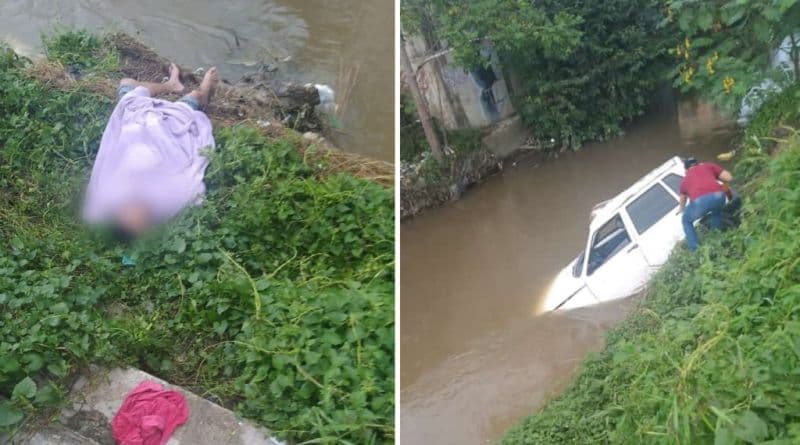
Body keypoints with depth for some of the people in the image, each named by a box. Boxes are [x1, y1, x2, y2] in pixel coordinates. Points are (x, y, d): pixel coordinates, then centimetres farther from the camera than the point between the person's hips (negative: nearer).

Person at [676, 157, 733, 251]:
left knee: (686, 221, 29)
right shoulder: (709, 166, 31)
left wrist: (681, 208, 76)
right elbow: (729, 177, 24)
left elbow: (683, 198, 54)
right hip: (718, 196, 2)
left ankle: (696, 250, 18)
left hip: (700, 201, -1)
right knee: (717, 213, 39)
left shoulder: (685, 179, 35)